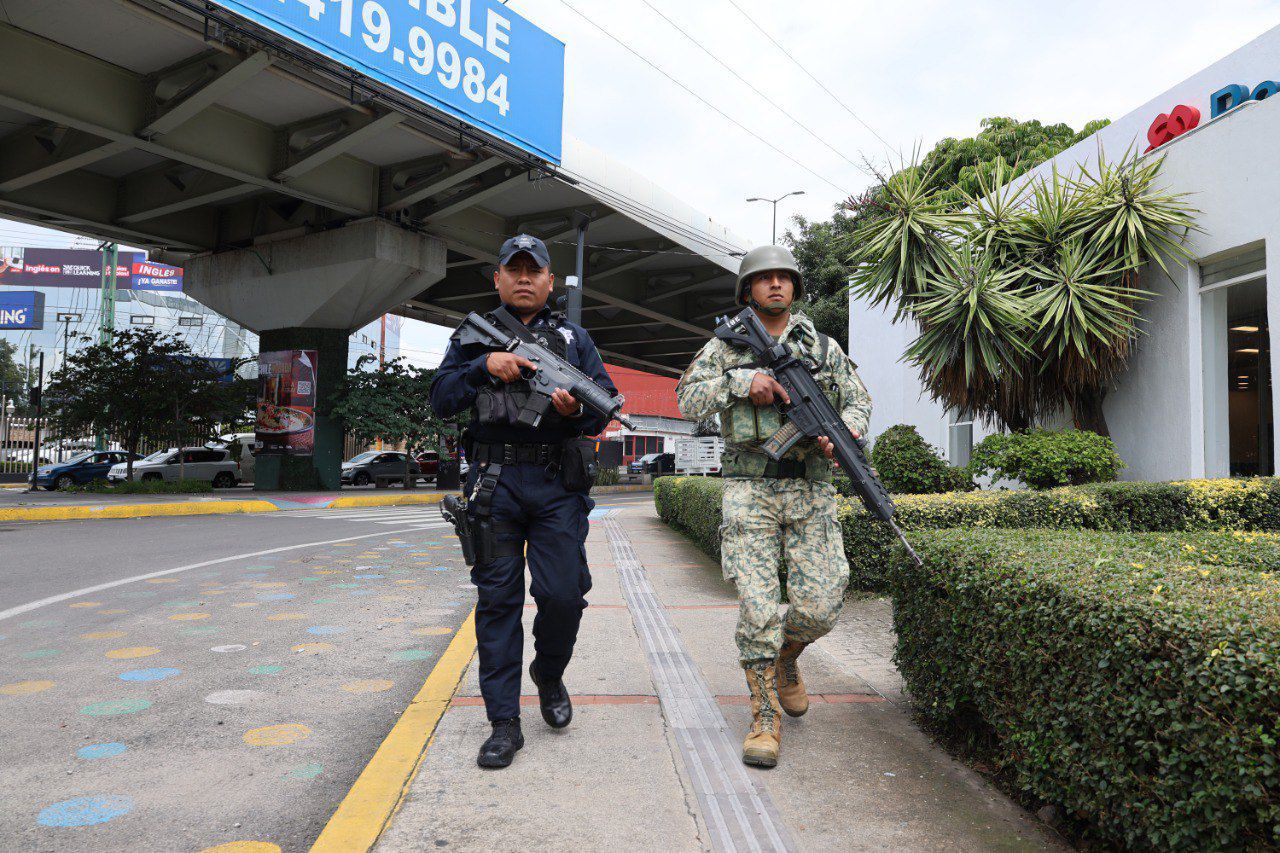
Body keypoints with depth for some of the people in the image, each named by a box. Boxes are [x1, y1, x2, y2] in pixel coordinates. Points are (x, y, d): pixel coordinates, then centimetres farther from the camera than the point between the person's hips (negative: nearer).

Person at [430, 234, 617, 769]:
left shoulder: (574, 338, 16)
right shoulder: (475, 336, 14)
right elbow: (441, 399, 3)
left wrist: (579, 410, -13)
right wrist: (485, 366, -13)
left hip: (557, 484, 0)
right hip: (494, 483, 0)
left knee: (564, 594, -5)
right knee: (497, 599, 1)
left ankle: (549, 674, 27)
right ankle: (504, 723, 10)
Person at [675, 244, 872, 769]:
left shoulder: (824, 347, 13)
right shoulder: (726, 347, 8)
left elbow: (858, 399, 15)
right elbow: (688, 399, 0)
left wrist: (844, 431, -7)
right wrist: (742, 381, -14)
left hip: (811, 493, 2)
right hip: (751, 492, -2)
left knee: (820, 606, -1)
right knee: (758, 606, -6)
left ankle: (786, 657, 34)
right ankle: (766, 717, 8)